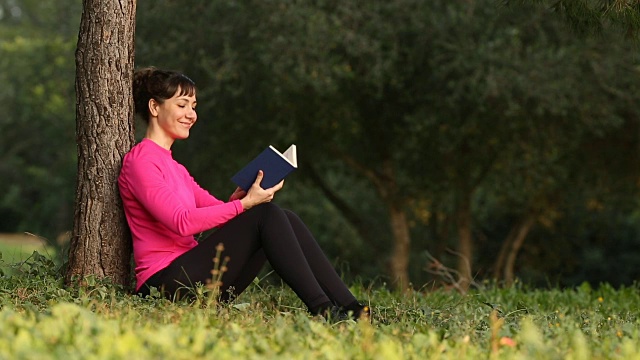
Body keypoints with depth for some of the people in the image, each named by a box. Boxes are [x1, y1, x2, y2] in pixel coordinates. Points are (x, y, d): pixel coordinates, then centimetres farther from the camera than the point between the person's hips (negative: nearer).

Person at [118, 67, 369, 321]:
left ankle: (349, 308, -16)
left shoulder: (172, 166, 26)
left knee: (285, 218, -6)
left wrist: (238, 200, -6)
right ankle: (322, 310, -26)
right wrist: (244, 204, -17)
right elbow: (182, 223, -18)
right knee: (265, 213, -19)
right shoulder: (140, 161, -5)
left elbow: (213, 208, 16)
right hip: (167, 281, -9)